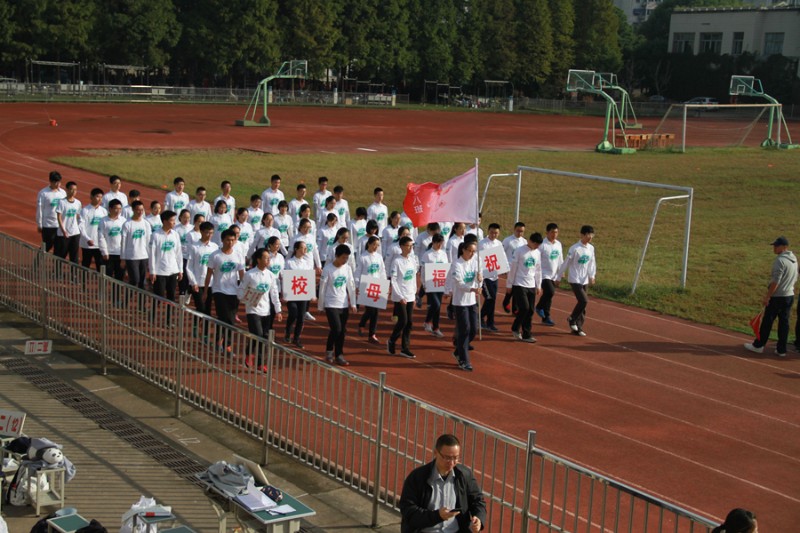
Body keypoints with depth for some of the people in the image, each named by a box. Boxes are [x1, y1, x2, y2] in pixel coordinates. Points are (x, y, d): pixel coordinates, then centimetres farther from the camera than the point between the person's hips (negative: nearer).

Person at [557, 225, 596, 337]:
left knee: (582, 302, 7)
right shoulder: (574, 248, -14)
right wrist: (559, 277, -3)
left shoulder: (591, 248, 5)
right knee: (584, 301, -16)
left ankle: (577, 327, 15)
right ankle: (572, 319, 6)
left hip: (585, 280, 6)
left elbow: (592, 263, 12)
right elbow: (566, 263, -8)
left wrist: (592, 276, -2)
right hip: (575, 280, -6)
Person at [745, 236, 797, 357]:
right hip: (790, 296, 8)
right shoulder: (794, 260, 9)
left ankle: (758, 345, 13)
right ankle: (781, 350, 11)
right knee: (784, 322, 9)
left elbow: (775, 282, -20)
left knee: (767, 321, 3)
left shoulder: (780, 260, -18)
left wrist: (767, 297, -17)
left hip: (777, 297, -8)